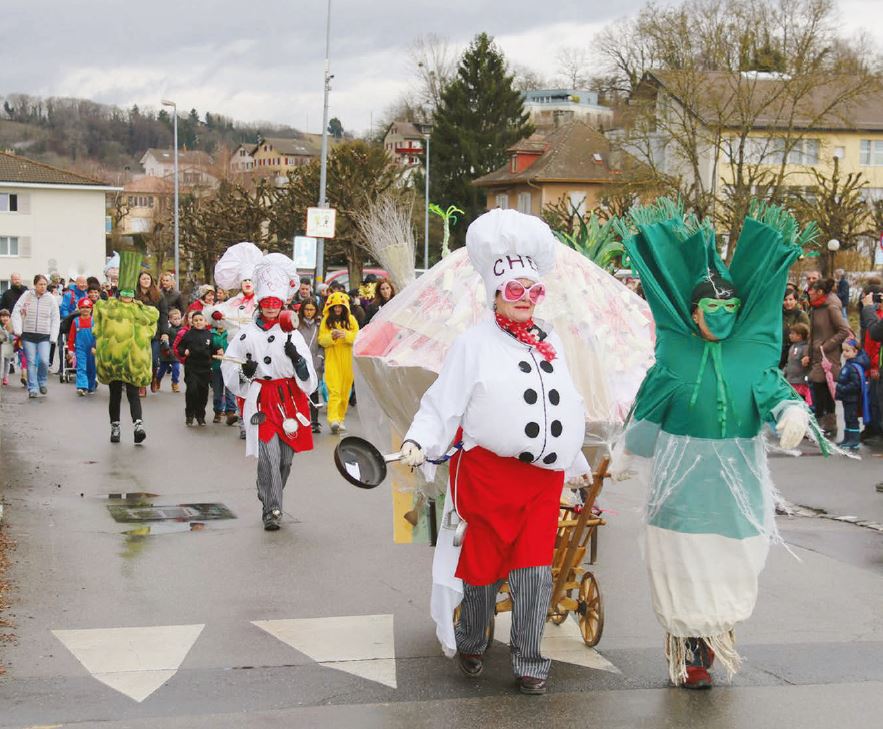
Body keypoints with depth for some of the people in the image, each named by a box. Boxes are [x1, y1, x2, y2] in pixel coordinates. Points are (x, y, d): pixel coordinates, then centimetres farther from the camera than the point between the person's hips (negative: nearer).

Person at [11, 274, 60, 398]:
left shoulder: (51, 299, 0)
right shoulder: (26, 296, -1)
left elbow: (55, 319, 2)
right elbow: (16, 312, -1)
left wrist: (53, 337, -6)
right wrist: (18, 330, -10)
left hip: (44, 336, 0)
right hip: (28, 334, 0)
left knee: (44, 360, -13)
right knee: (31, 362, 0)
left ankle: (42, 382, 12)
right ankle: (33, 388, 7)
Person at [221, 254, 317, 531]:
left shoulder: (292, 334, 8)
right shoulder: (247, 334, 4)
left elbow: (307, 378, 4)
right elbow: (228, 366, 8)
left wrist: (297, 358, -15)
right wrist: (244, 371, -12)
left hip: (289, 400, 3)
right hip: (260, 401, -3)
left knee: (286, 458, 8)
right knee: (269, 456, -14)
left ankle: (271, 501, 28)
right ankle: (271, 511, -12)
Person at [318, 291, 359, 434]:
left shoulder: (351, 319, 6)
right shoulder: (326, 320, 4)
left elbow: (358, 337, 0)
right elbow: (321, 340, 1)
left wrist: (346, 335, -18)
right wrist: (332, 336, -18)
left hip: (348, 359, 2)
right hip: (332, 359, -2)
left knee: (345, 391, 6)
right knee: (334, 390, -13)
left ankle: (341, 418, 18)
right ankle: (333, 419, -23)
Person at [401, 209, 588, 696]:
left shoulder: (550, 341, 15)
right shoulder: (474, 343, -2)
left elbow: (570, 405, 24)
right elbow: (442, 403, -7)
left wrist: (576, 460, 28)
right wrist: (418, 442, -22)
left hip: (545, 475, 4)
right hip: (488, 472, -4)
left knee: (534, 571, 1)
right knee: (484, 565, 5)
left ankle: (528, 663, 12)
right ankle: (470, 645, 28)